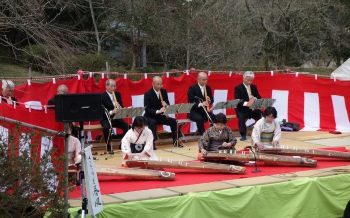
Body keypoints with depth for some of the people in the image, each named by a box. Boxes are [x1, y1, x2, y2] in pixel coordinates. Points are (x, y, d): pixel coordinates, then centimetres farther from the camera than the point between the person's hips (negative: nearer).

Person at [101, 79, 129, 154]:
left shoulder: (118, 94, 9)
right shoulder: (102, 96, -9)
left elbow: (121, 107, 11)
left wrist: (119, 107, -14)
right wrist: (111, 112, -33)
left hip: (116, 117, 5)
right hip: (106, 118, -5)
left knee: (127, 126, -21)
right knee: (107, 128, -37)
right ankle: (108, 147, -19)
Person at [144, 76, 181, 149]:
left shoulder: (164, 91, 3)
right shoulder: (148, 94, -13)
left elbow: (167, 104, 7)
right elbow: (147, 109, -19)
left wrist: (166, 105, -18)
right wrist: (157, 111, -33)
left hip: (161, 116, 5)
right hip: (150, 117, -5)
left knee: (173, 121, -16)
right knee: (153, 122, -38)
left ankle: (175, 141, -4)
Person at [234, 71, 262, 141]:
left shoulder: (254, 87, 15)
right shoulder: (238, 88, -2)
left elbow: (259, 97, 11)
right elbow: (237, 100, -16)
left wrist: (255, 98, -15)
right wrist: (245, 103, -36)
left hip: (253, 109, 4)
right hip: (242, 109, -4)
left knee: (261, 115, -22)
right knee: (241, 117, -36)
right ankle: (243, 135, -28)